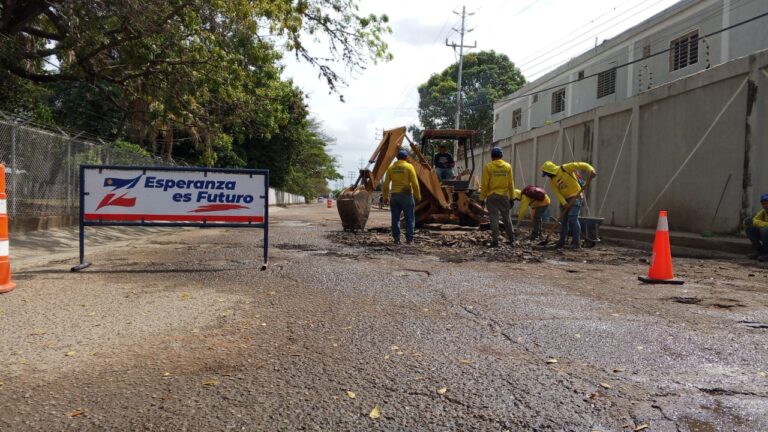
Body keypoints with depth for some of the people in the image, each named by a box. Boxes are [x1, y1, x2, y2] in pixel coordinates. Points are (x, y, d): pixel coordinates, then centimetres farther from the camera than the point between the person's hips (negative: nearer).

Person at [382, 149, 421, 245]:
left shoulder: (391, 168, 7)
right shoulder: (409, 167, -3)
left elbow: (386, 184, 5)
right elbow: (414, 183, -8)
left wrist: (385, 197, 12)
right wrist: (418, 196, 0)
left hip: (394, 196, 3)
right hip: (406, 195, -3)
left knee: (395, 218, 7)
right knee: (409, 218, 4)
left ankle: (396, 239, 7)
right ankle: (409, 239, 2)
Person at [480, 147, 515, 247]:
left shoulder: (488, 167, -5)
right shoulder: (508, 166, 3)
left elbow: (484, 184, -6)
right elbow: (511, 184, 3)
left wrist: (482, 198, -1)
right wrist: (512, 198, 9)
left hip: (492, 196, -2)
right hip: (504, 196, 3)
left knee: (494, 218, 0)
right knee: (506, 218, 13)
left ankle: (495, 240, -2)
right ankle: (511, 239, 19)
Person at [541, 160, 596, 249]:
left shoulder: (565, 169, -14)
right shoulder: (552, 181, 3)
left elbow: (581, 165, -17)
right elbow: (557, 193, -5)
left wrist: (591, 170, -34)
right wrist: (564, 203, -20)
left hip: (576, 197, -7)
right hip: (565, 199, 7)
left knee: (573, 218, -18)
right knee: (563, 220, 10)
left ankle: (577, 243, -14)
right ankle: (561, 241, 19)